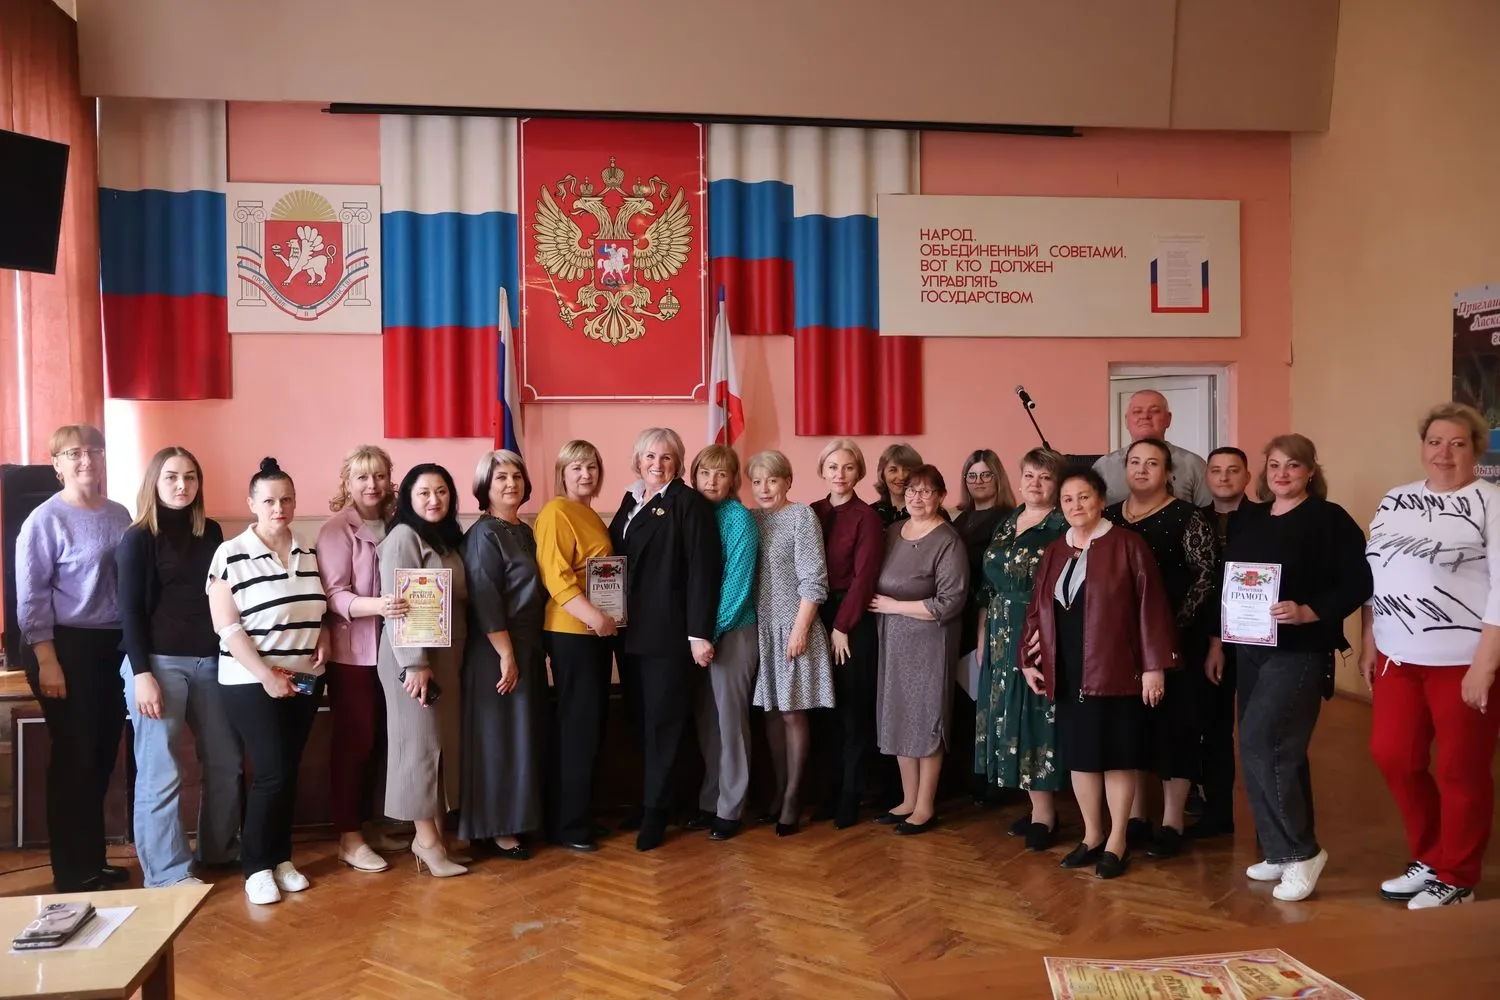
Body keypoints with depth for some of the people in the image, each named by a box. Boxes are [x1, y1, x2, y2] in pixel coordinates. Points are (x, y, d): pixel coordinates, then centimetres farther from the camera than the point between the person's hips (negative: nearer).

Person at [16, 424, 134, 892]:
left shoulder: (120, 515, 8)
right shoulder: (46, 519, -8)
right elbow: (31, 597, -11)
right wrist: (46, 661, -15)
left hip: (115, 646, 6)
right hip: (68, 646, -6)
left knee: (103, 756, 12)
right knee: (74, 758, 2)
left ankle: (93, 861, 26)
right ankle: (72, 872, 15)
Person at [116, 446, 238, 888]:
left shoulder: (211, 532, 11)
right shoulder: (138, 539, -2)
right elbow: (130, 612, -6)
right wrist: (142, 674, -14)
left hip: (209, 661, 5)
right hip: (158, 662, -5)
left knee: (226, 762, 11)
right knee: (160, 772, -1)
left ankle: (220, 850, 29)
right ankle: (167, 873, 10)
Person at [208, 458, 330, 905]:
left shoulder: (309, 552, 7)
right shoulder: (230, 554, -9)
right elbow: (226, 626, -12)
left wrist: (323, 635, -2)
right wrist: (266, 675, -17)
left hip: (304, 680, 5)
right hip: (250, 683, -5)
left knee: (290, 771, 9)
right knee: (271, 773, -8)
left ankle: (281, 858, 23)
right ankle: (255, 867, 9)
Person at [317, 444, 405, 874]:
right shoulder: (336, 530, -9)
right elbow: (333, 595, -17)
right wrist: (377, 605, -33)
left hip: (388, 650, 6)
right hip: (350, 653, -6)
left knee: (378, 740, 13)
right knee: (354, 741, 1)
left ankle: (367, 823, 26)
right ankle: (348, 836, 11)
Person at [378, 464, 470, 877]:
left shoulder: (450, 539, 14)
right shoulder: (403, 537, -11)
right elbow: (397, 605, -17)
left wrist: (450, 659, 11)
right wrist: (414, 662, -21)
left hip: (448, 655, 8)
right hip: (414, 656, -8)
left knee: (446, 741, 9)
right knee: (420, 741, -2)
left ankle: (433, 834, 17)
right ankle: (427, 840, 7)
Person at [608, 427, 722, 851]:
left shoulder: (688, 502, -6)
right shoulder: (630, 501, 15)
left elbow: (702, 569, -12)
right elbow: (616, 559, 16)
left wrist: (699, 632, -16)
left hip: (669, 633, -6)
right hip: (631, 630, 6)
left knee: (662, 722, 0)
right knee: (639, 719, 11)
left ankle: (655, 812, 10)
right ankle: (646, 799, 25)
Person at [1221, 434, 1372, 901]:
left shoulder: (1329, 519, -7)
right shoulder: (1252, 520, 12)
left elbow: (1358, 584, -12)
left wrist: (1307, 612, -23)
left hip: (1300, 651, -7)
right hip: (1251, 649, 7)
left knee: (1260, 744, -13)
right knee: (1279, 750, 13)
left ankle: (1300, 851, 1)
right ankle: (1284, 852, 24)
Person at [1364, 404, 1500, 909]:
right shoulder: (1396, 500, 9)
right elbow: (1373, 575, 14)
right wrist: (1368, 644, 12)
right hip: (1398, 657, 6)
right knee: (1392, 756, 11)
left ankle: (1456, 879, 23)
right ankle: (1429, 860, 32)